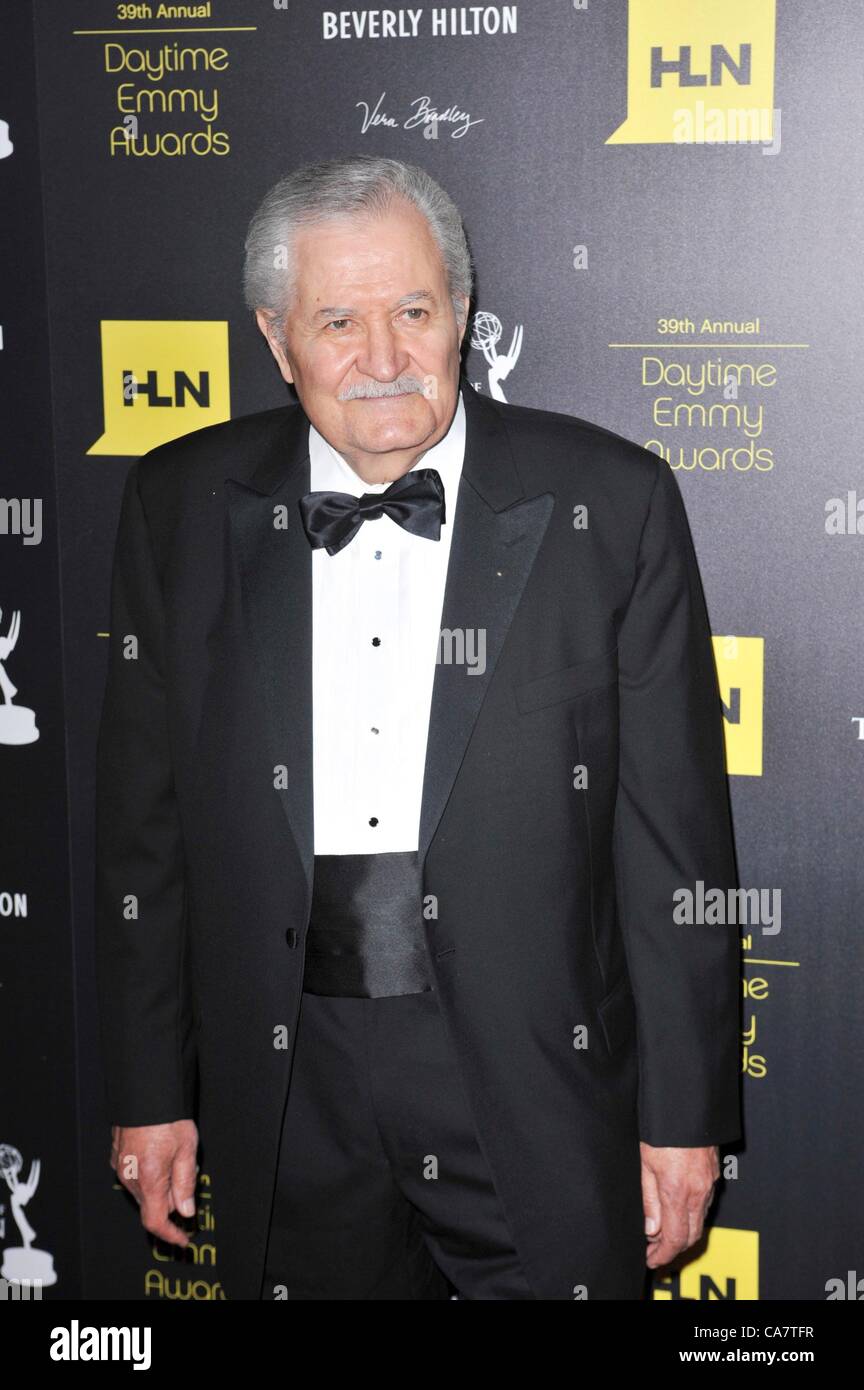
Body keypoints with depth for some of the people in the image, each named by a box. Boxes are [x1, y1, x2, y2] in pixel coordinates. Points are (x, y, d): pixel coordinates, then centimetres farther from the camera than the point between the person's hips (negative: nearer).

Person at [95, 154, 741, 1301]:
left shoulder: (609, 501, -6)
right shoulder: (183, 505, 1)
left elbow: (674, 834, -4)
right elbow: (145, 824, 5)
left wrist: (685, 1110, -3)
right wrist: (150, 1091, 6)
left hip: (539, 1086, -1)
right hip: (286, 1097, 2)